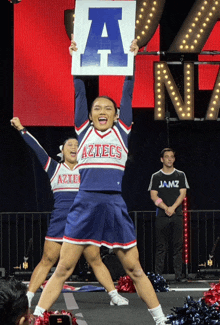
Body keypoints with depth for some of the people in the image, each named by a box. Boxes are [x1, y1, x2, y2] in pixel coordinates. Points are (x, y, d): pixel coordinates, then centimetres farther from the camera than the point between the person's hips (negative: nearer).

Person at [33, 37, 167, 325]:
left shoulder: (121, 131, 11)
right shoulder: (84, 131, 11)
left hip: (115, 206, 1)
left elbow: (128, 93, 10)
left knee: (135, 270, 6)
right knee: (63, 269, -3)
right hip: (85, 205, 0)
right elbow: (79, 92, 9)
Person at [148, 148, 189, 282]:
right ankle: (158, 275, -1)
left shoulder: (180, 175, 12)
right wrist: (165, 208, -12)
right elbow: (154, 196, 2)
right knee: (161, 246, -3)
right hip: (162, 215, -1)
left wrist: (173, 207, -11)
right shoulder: (156, 177, 9)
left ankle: (178, 274, -2)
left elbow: (183, 193, 4)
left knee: (178, 246, -3)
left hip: (177, 214, 1)